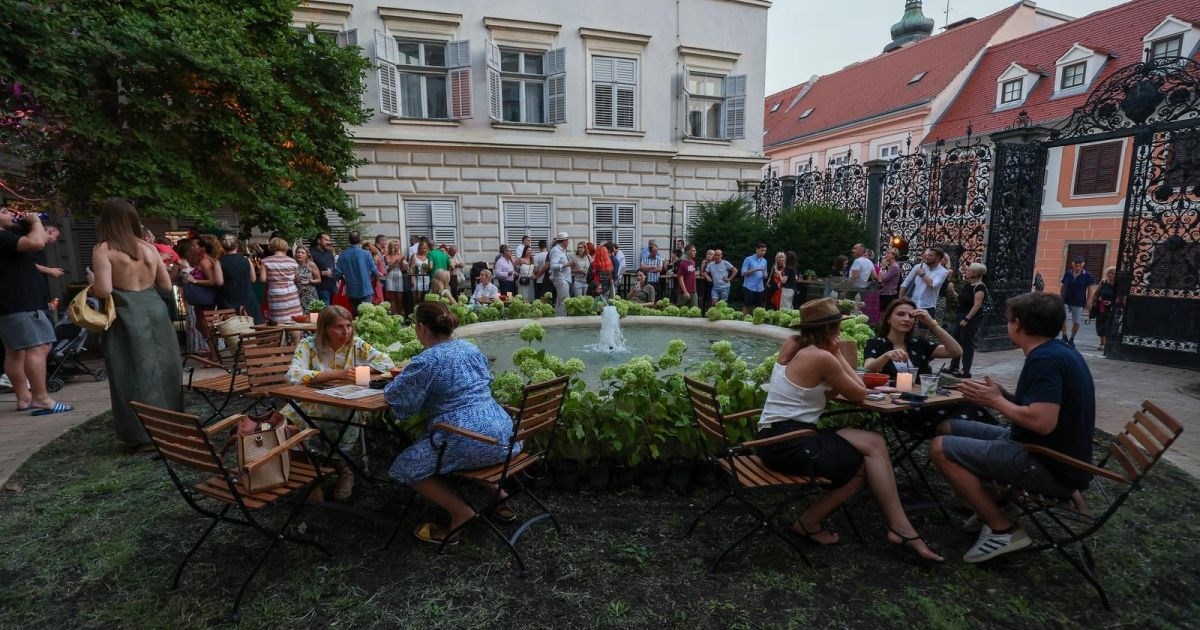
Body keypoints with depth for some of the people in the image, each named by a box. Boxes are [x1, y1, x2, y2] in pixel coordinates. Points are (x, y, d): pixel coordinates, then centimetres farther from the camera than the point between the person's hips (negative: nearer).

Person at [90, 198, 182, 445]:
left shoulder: (103, 249, -8)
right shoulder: (149, 247, 6)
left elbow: (104, 290, -15)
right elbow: (166, 285, 11)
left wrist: (91, 287, 6)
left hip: (127, 318, -4)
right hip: (155, 312, 5)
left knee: (135, 372, 3)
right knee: (161, 368, 13)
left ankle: (146, 434, 9)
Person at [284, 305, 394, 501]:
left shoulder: (356, 344, -1)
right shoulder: (308, 345, -7)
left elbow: (387, 362, -5)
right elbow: (294, 376, -23)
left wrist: (357, 371, -17)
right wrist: (337, 374, -28)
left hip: (347, 408, 1)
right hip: (313, 405, 0)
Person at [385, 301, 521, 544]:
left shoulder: (427, 360, -10)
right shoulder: (470, 347, 13)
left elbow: (396, 396, -2)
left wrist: (399, 380, 22)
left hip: (469, 440, -8)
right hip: (501, 432, 8)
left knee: (406, 467, 13)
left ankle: (461, 511, 3)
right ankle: (498, 493, 23)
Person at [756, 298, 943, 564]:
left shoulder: (791, 344, 9)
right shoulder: (821, 357, -15)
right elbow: (859, 394, 0)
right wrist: (838, 354, 4)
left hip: (776, 436, 8)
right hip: (787, 442, -8)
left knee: (873, 444, 3)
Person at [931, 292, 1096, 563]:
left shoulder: (1044, 360, -23)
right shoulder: (1058, 351, 8)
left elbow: (1042, 422, -31)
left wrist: (996, 401, -16)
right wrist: (1002, 394, 2)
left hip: (1050, 467, -10)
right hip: (1053, 455, 10)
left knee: (940, 448, -16)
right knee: (947, 428, 12)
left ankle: (1004, 530, -7)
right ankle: (991, 507, 12)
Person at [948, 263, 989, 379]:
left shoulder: (980, 287, -15)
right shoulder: (969, 284, 12)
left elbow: (977, 305, -20)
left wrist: (966, 319, -22)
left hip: (972, 318, -9)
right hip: (962, 317, 9)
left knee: (967, 344, -3)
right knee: (956, 341, 12)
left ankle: (966, 371, 4)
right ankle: (954, 367, 22)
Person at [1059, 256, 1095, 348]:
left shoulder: (1087, 275, 1)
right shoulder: (1068, 274, 5)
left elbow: (1089, 289, 3)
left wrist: (1088, 301, -4)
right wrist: (1060, 297, 6)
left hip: (1078, 303, -1)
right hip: (1066, 301, 1)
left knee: (1076, 323, 5)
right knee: (1062, 319, -12)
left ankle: (1071, 339, 20)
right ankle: (1064, 337, 3)